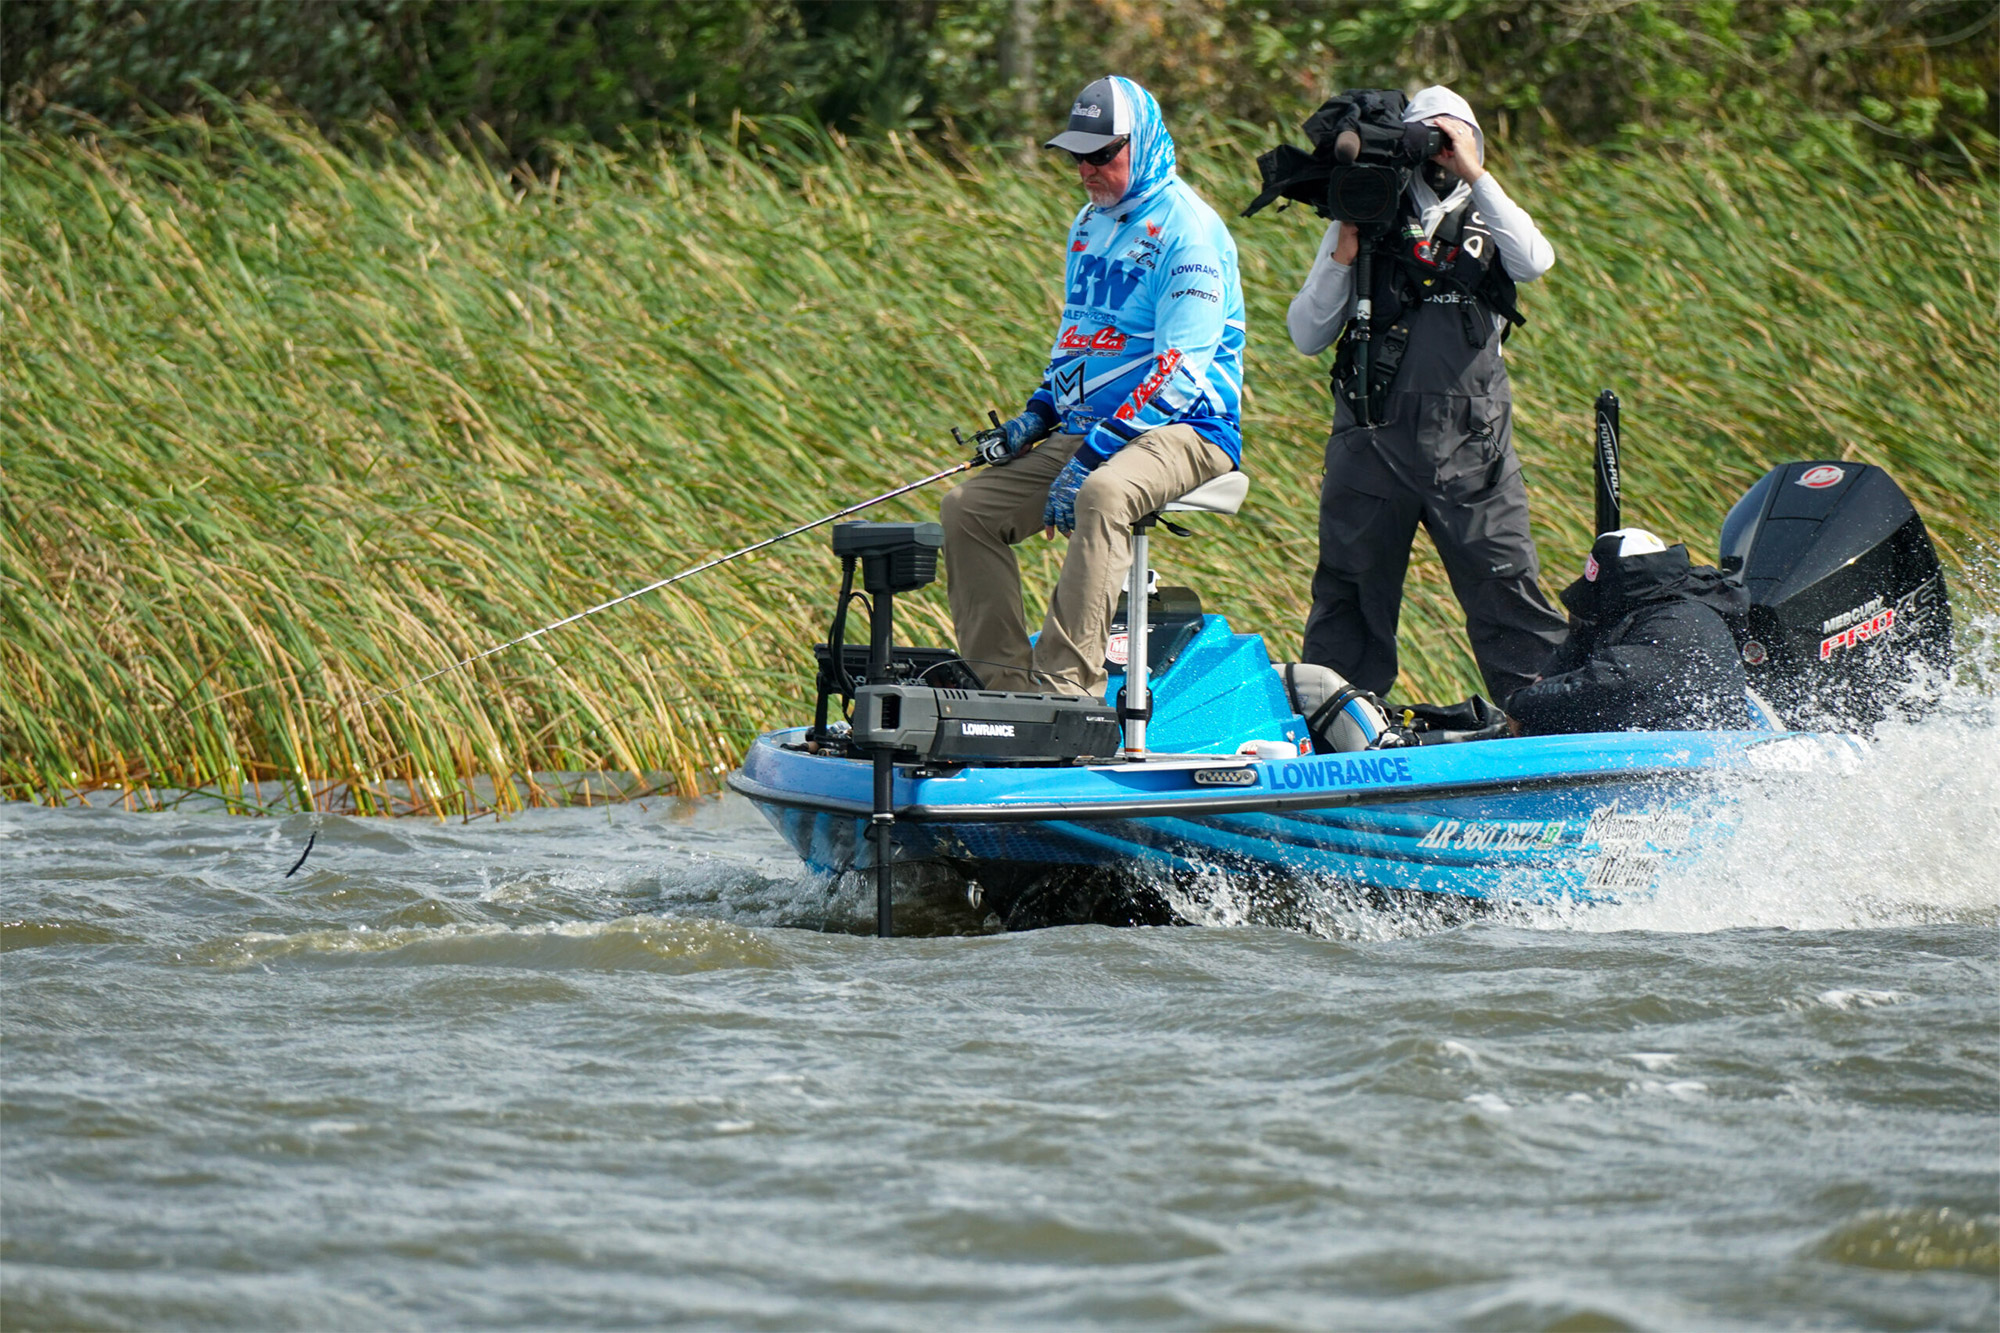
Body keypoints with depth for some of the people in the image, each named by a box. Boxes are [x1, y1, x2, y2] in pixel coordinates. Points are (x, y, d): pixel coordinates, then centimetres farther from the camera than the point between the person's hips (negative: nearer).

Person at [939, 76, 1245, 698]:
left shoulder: (1188, 230, -12)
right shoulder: (1090, 224, 16)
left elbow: (1181, 367, -20)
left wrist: (1092, 457, -25)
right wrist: (1037, 416, 9)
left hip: (1185, 430, -9)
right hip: (1084, 429, 9)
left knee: (1102, 496, -40)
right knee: (967, 508, -7)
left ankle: (1066, 686, -43)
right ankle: (1005, 685, -10)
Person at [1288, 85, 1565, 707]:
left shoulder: (1487, 226, 12)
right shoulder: (1366, 220, 9)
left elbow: (1535, 261, -13)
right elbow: (1307, 336, 5)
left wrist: (1475, 175, -14)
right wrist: (1343, 254, -8)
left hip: (1470, 443, 0)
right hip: (1373, 439, 0)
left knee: (1504, 583, -4)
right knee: (1351, 594, 4)